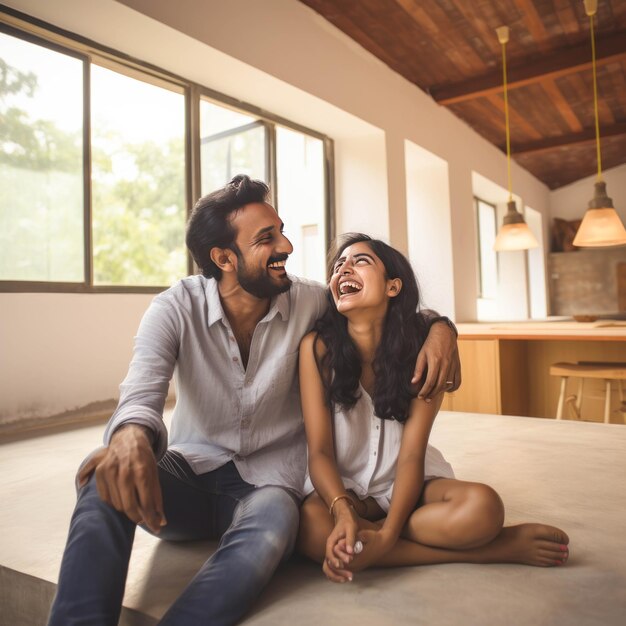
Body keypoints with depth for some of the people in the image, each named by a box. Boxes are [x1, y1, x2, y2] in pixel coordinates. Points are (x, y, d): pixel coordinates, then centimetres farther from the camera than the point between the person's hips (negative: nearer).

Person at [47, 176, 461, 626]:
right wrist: (132, 435, -49)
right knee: (107, 478, -32)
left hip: (267, 482, 0)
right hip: (189, 472, 1)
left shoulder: (308, 301, -6)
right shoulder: (175, 309, -10)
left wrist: (438, 326, -17)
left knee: (270, 532, -37)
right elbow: (142, 393, -23)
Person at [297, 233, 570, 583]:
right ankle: (497, 549, -22)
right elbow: (320, 452, -15)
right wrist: (344, 513, -33)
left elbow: (411, 455, -16)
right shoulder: (317, 347, -15)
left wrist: (386, 533, -30)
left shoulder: (421, 350, -13)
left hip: (407, 484, -1)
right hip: (342, 487, 1)